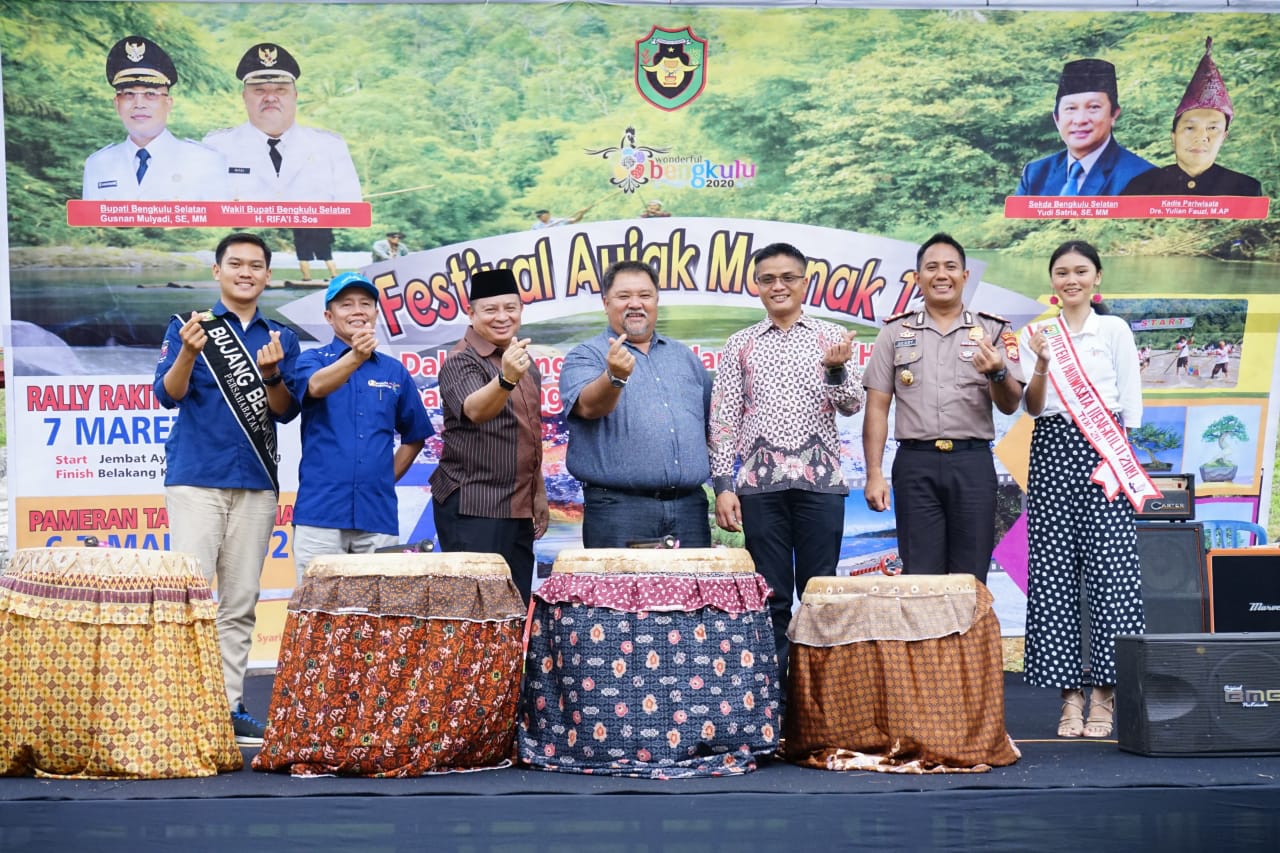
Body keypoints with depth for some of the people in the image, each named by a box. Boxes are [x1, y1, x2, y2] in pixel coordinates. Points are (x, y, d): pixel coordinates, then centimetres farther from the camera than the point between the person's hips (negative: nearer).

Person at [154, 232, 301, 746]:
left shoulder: (281, 339, 13)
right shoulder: (189, 325, 5)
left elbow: (285, 411, 5)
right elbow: (168, 395, -6)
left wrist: (271, 374, -16)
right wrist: (190, 352, -25)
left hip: (256, 483, 3)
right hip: (196, 479, -3)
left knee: (240, 603, 4)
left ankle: (229, 707, 8)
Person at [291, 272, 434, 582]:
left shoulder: (395, 371, 12)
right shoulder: (313, 359, 4)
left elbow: (415, 436, 22)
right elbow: (317, 386, -20)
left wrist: (388, 478, 10)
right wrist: (356, 357, -36)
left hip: (378, 516, 3)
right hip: (320, 511, -3)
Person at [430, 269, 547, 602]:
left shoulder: (525, 361, 14)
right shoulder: (461, 361, -11)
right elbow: (475, 410, -32)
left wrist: (539, 494, 22)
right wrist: (506, 379, -51)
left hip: (519, 509, 8)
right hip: (473, 510, -8)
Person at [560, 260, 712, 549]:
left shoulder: (685, 357, 19)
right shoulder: (586, 356, 3)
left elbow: (713, 424, 23)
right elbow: (589, 406, -17)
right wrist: (615, 376, -37)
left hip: (689, 506, 5)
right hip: (619, 508, -4)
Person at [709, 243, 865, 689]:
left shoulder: (832, 337, 8)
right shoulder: (740, 345, 10)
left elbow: (852, 405, 3)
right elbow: (723, 419, 7)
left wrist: (836, 369, -18)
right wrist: (723, 486, -1)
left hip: (820, 479, 0)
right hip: (760, 482, 0)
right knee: (770, 594, 3)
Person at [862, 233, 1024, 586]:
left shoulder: (992, 330, 7)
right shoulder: (896, 332, 9)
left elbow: (1010, 405, 3)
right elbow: (877, 407, 6)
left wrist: (998, 373, -19)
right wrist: (874, 474, -2)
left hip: (972, 463, 0)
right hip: (915, 462, 0)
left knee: (971, 580, 2)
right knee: (919, 578, 1)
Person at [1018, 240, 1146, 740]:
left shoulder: (1114, 329, 7)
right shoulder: (1036, 335, 11)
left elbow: (1130, 405, 5)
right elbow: (1032, 408, 5)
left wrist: (1117, 457, -6)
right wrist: (1042, 364, -12)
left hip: (1103, 451, -2)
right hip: (1051, 449, 2)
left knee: (1109, 567, -9)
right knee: (1053, 571, -2)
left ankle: (1104, 697, -4)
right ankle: (1070, 695, 3)